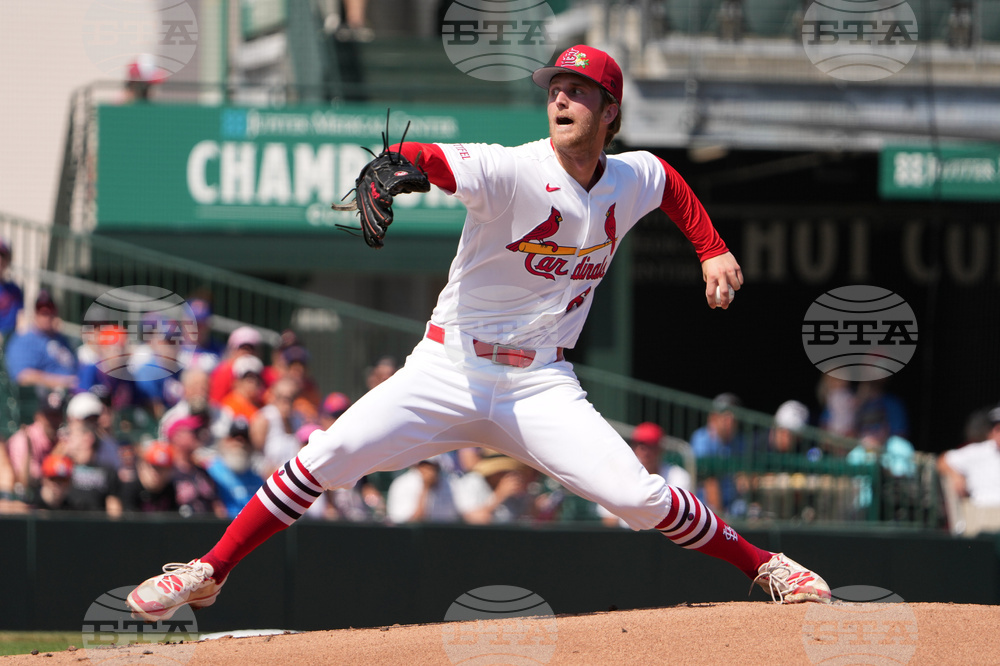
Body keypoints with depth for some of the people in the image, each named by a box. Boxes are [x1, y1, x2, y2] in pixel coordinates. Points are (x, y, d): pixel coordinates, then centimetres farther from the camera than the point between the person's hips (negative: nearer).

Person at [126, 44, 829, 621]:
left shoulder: (632, 179, 2)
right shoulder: (513, 172, -14)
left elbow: (670, 181, 29)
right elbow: (418, 158, -31)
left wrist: (713, 251, 21)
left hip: (541, 383, 2)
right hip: (448, 369, -2)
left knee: (638, 496, -17)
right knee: (323, 460, -15)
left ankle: (766, 566, 4)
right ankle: (209, 574, -1)